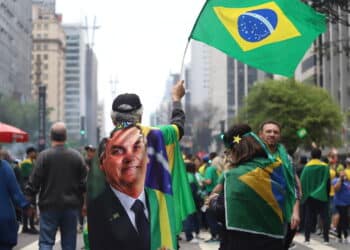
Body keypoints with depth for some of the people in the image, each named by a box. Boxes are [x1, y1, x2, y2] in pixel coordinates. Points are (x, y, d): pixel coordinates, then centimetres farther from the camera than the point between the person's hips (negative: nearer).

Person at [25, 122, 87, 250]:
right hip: (71, 206, 3)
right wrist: (83, 203, 16)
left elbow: (34, 182, -10)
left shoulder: (44, 156, -8)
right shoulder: (77, 156, 1)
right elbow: (84, 183, 3)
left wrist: (29, 201, 2)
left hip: (49, 206, -3)